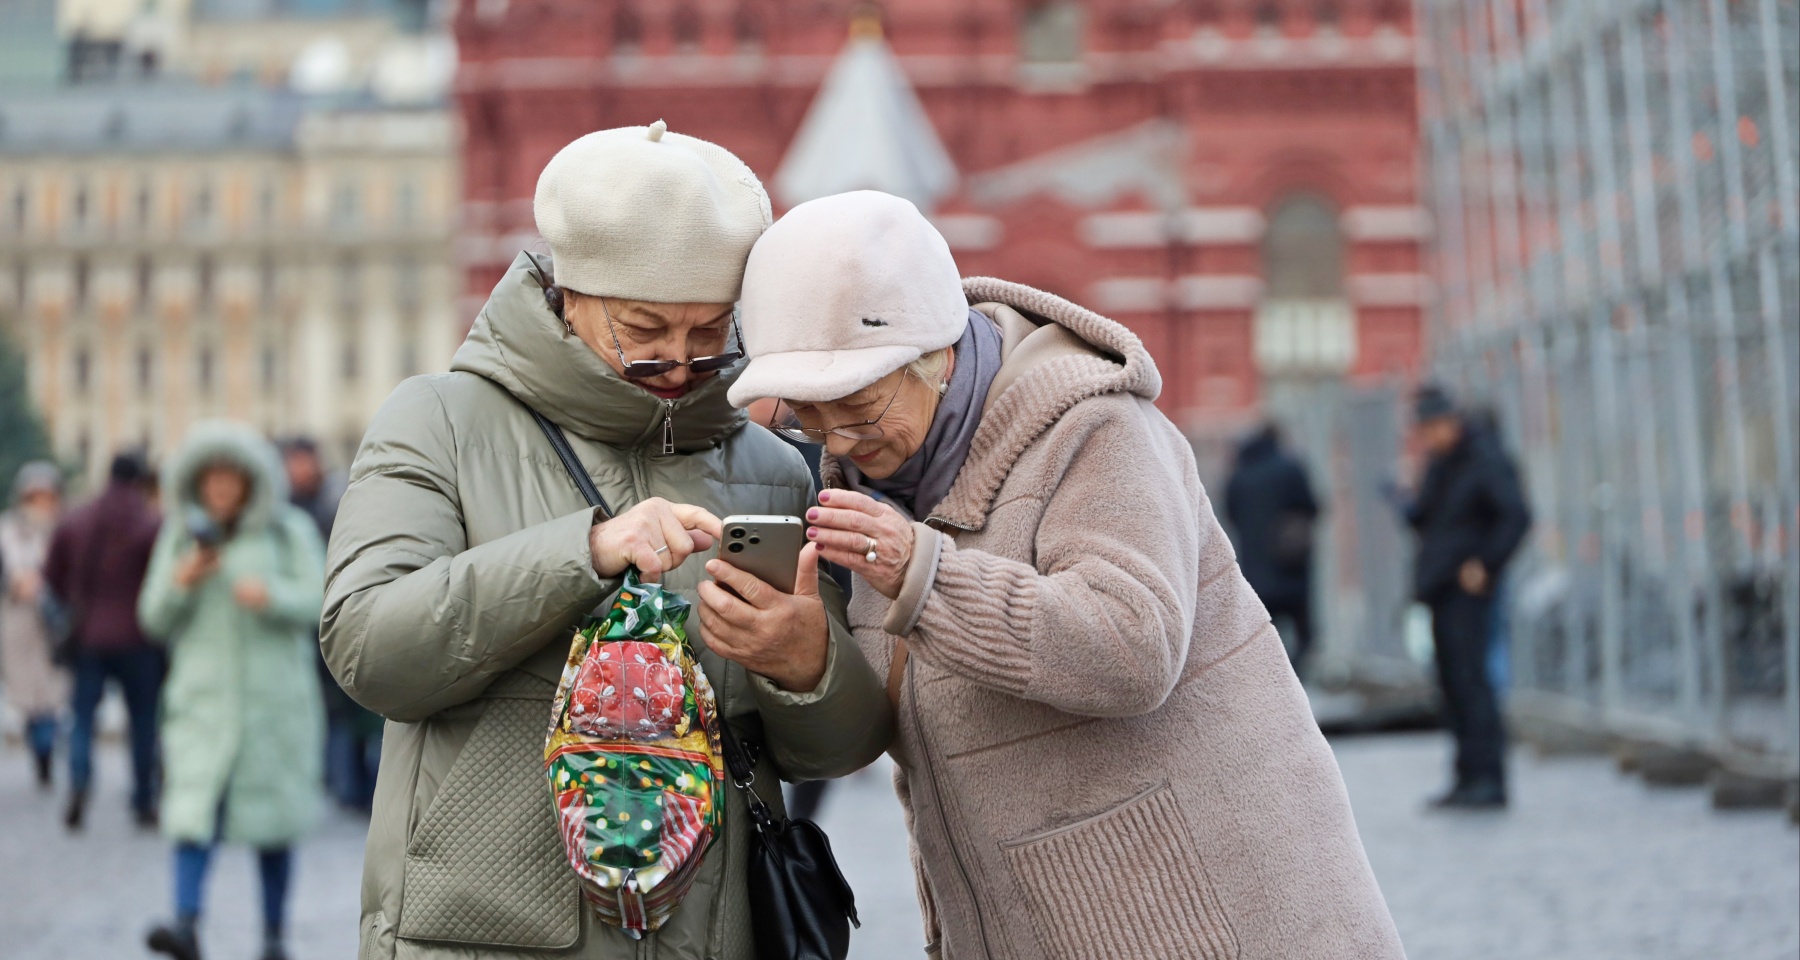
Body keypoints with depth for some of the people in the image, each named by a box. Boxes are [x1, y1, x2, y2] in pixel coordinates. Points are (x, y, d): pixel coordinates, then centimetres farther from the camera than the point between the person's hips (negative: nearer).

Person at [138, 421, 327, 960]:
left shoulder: (288, 531, 4)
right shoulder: (180, 537, 10)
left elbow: (315, 597, -5)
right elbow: (155, 619, 8)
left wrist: (272, 594, -25)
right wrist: (182, 582, -12)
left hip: (274, 692, -1)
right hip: (204, 695, 1)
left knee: (275, 815, 3)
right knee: (194, 808, -15)